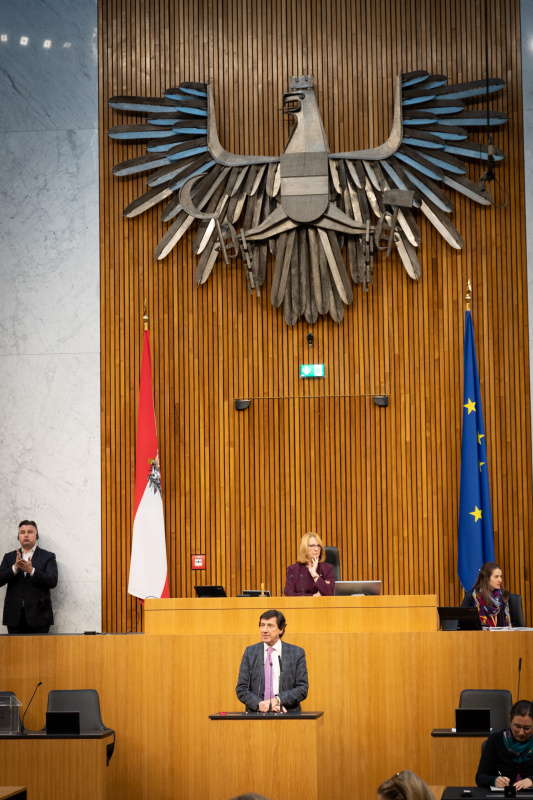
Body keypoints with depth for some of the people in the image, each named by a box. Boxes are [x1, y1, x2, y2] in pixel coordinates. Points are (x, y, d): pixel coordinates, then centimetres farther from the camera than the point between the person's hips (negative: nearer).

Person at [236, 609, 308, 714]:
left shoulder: (297, 653, 8)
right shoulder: (250, 652, 11)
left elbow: (302, 689, 4)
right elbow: (241, 689, 7)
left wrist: (278, 700, -11)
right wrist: (260, 704, -10)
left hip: (288, 715, -1)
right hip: (257, 715, 1)